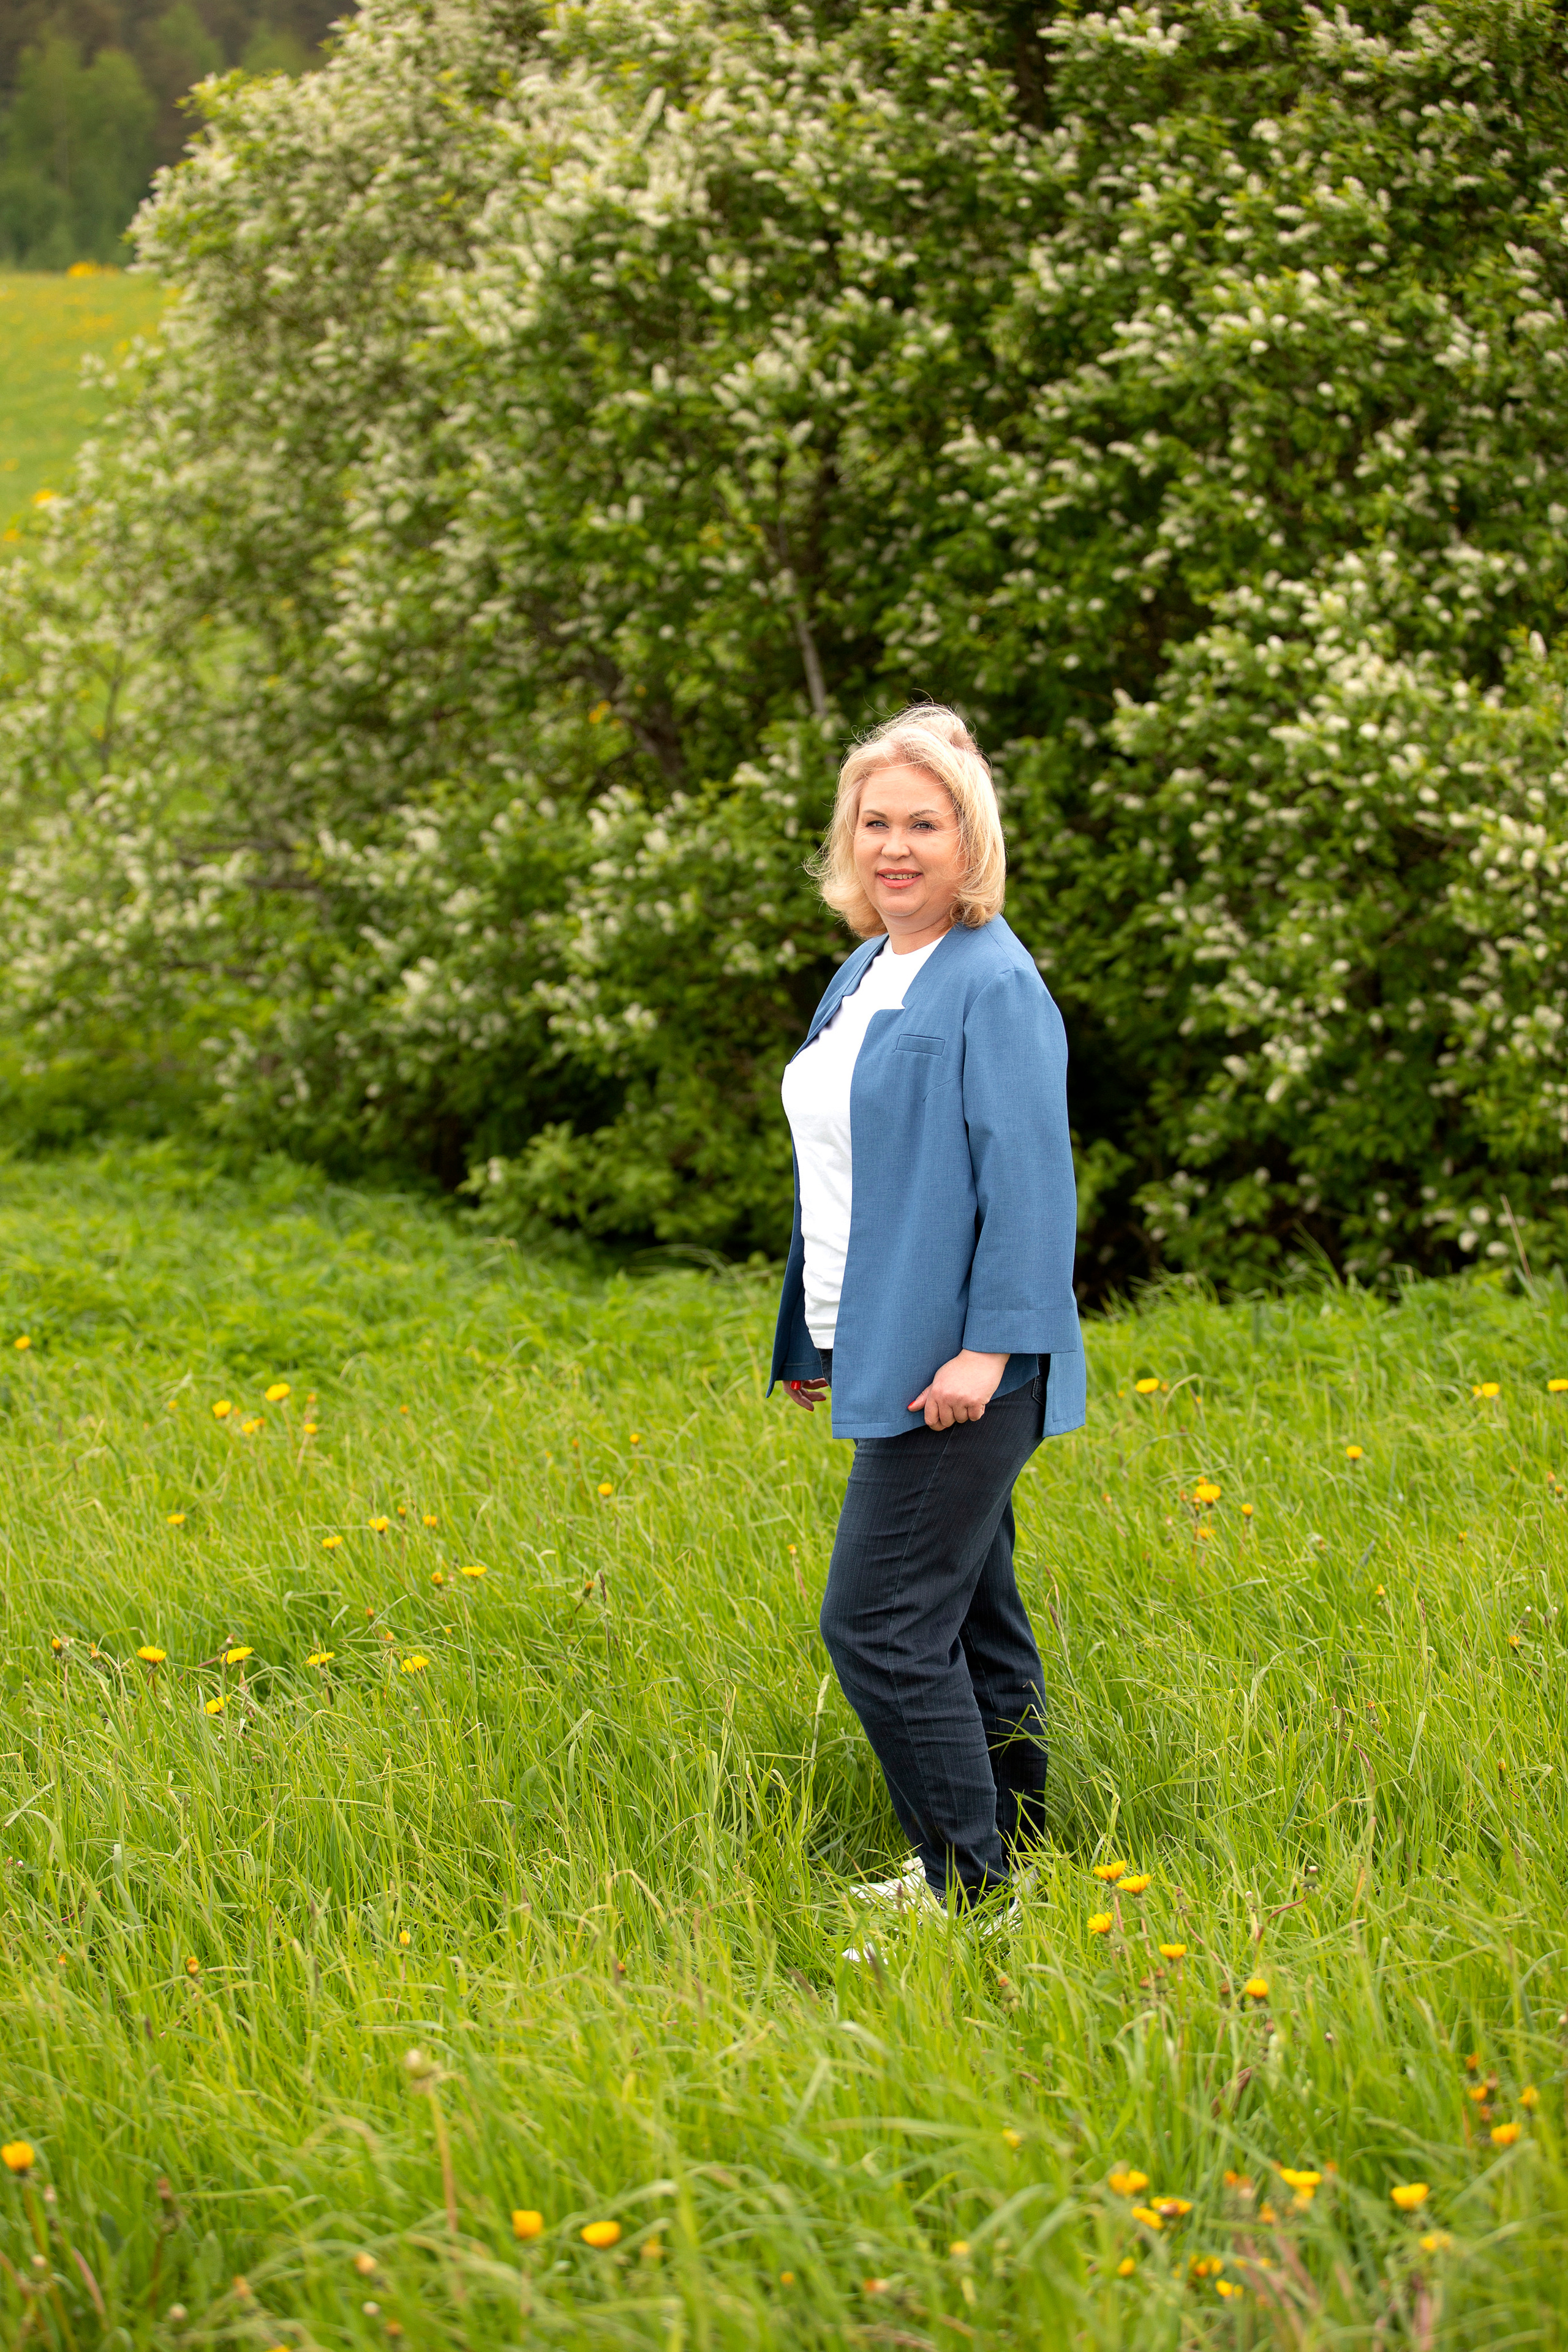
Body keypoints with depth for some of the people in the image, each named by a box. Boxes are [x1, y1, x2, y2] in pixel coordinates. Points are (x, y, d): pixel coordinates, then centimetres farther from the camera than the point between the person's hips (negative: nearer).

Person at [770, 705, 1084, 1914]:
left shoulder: (992, 985, -13)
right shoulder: (865, 976, 15)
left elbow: (1032, 1181, -18)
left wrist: (987, 1347, -23)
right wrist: (818, 1341, 22)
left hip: (956, 1370, -9)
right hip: (886, 1357, 9)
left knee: (882, 1624, -10)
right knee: (968, 1618, 16)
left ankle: (968, 1880, -1)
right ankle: (1013, 1843, 25)